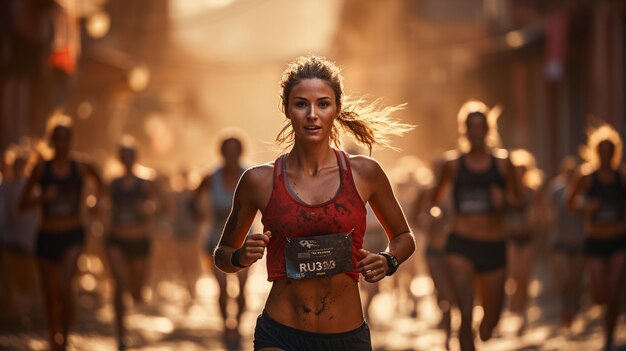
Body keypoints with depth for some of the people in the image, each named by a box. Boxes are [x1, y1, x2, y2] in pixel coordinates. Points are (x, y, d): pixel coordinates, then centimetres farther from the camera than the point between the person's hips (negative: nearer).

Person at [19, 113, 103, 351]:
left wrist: (95, 201, 10)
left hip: (73, 235, -2)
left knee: (64, 285, -23)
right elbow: (23, 204, 0)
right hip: (47, 236, 2)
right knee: (50, 295, 10)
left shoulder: (81, 168, 1)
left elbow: (98, 182, 24)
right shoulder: (41, 168, 0)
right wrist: (43, 197, -16)